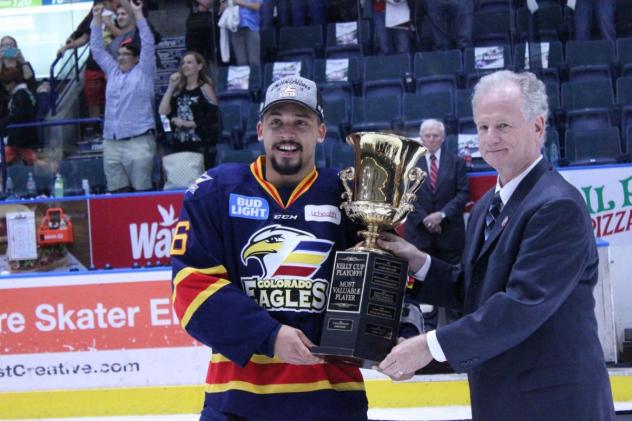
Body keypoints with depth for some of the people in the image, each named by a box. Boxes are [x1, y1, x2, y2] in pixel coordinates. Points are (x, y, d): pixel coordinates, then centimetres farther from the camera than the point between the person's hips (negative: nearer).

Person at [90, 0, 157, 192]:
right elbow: (97, 50, 22)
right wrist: (97, 19, 16)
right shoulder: (113, 72, 19)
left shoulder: (143, 72, 4)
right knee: (117, 192, 2)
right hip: (111, 143, 5)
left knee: (141, 190, -8)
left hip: (138, 141, -5)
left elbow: (148, 45, -5)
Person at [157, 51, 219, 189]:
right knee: (172, 187, 2)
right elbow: (162, 112, 5)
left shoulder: (205, 88, 1)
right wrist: (171, 87, 4)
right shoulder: (179, 90, 16)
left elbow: (213, 119, -5)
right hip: (174, 148, 6)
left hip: (196, 149, -5)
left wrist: (188, 123, -8)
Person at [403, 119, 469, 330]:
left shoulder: (456, 162, 5)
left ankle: (454, 322, 8)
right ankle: (428, 324, 6)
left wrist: (442, 214, -12)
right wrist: (424, 219, -9)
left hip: (450, 231, 0)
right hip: (420, 231, 0)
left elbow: (463, 193, 0)